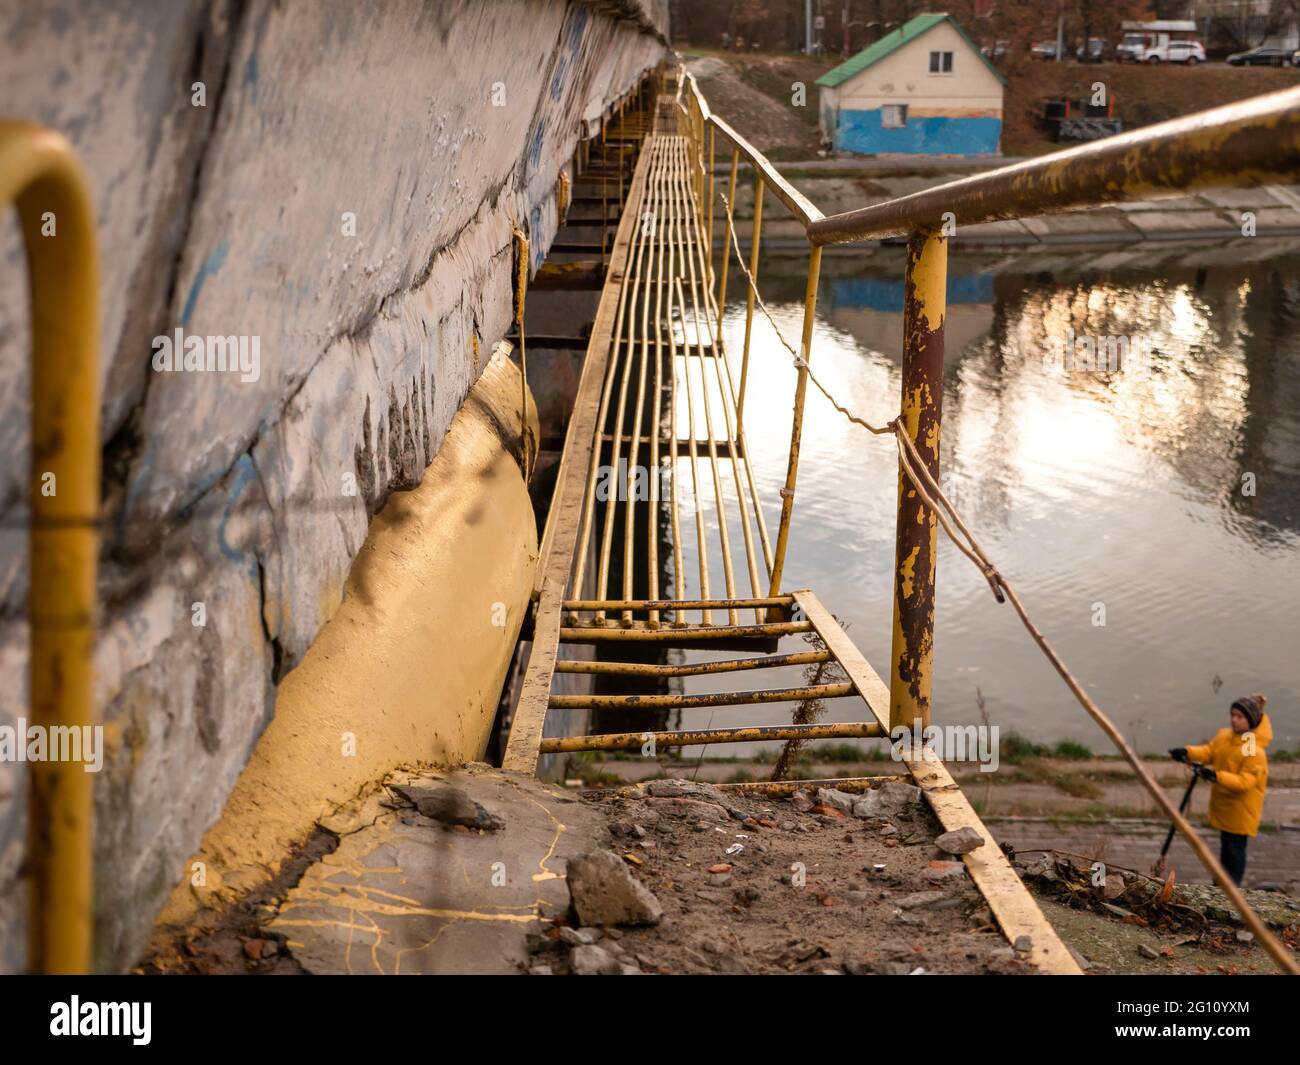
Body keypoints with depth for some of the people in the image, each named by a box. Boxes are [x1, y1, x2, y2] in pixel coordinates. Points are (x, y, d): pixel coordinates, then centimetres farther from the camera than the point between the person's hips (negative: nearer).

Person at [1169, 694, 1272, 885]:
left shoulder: (1254, 751, -25)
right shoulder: (1224, 736, -1)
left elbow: (1244, 782, -29)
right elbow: (1208, 751, -2)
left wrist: (1216, 776, -41)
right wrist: (1188, 753, -22)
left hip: (1242, 807, -7)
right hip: (1223, 804, 7)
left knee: (1236, 848, 1)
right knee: (1225, 846, 20)